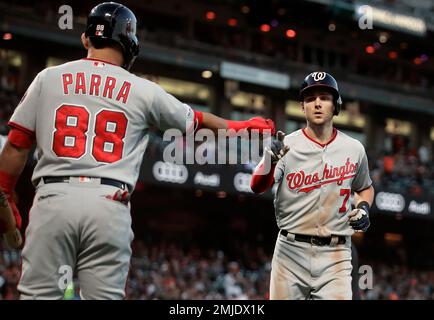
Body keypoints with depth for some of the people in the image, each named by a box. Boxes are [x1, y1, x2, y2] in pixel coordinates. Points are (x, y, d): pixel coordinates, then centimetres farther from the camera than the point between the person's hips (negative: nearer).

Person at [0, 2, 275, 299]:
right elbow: (197, 121, 24)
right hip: (109, 205, 0)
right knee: (104, 295, 4)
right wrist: (242, 126, 41)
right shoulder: (143, 91, 9)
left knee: (39, 294, 0)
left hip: (53, 197, 0)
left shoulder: (49, 78, 9)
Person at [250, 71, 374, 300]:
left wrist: (363, 208, 2)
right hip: (291, 251, -1)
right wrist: (270, 161, -39)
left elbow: (365, 188, 24)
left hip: (336, 255, 1)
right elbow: (257, 187, -18)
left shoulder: (354, 149, 6)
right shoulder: (287, 145, -3)